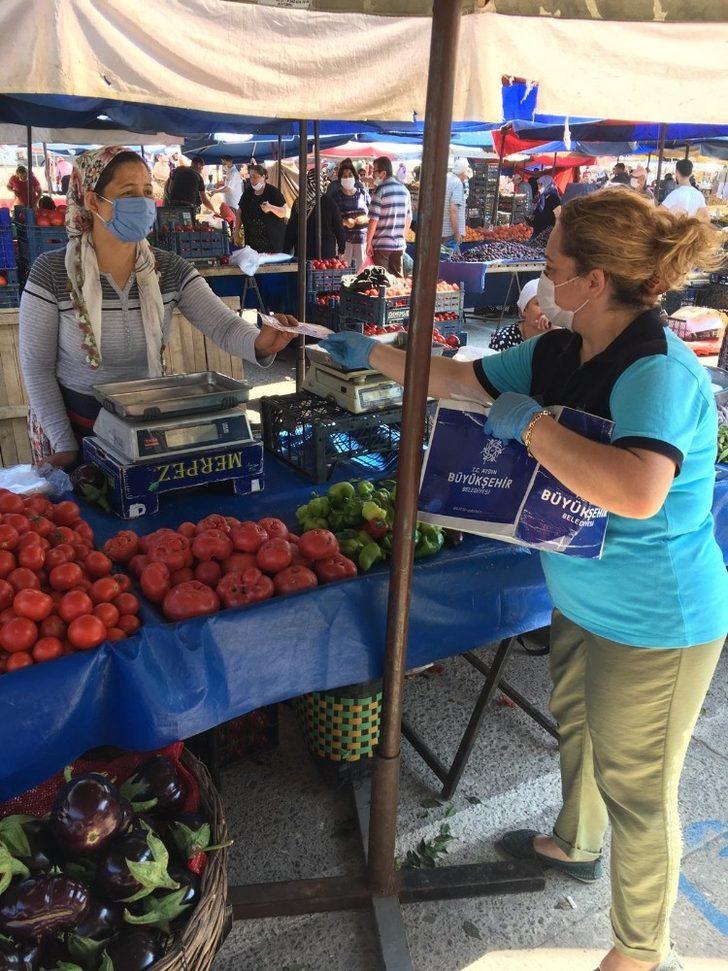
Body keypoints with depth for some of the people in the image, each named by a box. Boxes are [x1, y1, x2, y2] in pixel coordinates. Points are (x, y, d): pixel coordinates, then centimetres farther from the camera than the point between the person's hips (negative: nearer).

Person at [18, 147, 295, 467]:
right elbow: (37, 366, -11)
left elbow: (223, 325, -18)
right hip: (73, 423, -3)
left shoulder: (171, 270, -6)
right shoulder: (51, 272, -14)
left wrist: (258, 342, -42)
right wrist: (65, 446, -15)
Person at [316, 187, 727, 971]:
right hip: (585, 602, 9)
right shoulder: (557, 353, -3)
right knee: (576, 727, 29)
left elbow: (637, 493, -45)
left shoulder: (658, 373, -28)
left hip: (656, 625, -8)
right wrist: (371, 354, 10)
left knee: (636, 788, 11)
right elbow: (459, 379, 9)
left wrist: (531, 423, -34)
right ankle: (575, 844, 60)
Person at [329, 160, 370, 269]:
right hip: (344, 237, -2)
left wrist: (365, 219, -8)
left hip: (362, 237, 2)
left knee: (361, 266, 2)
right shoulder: (336, 195, 3)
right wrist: (345, 222, -17)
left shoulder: (363, 193, 10)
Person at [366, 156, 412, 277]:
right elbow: (409, 218, 14)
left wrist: (368, 243, -8)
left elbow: (374, 220, -14)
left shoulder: (380, 191, -11)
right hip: (399, 244, 6)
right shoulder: (404, 190, 8)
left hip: (381, 244, -6)